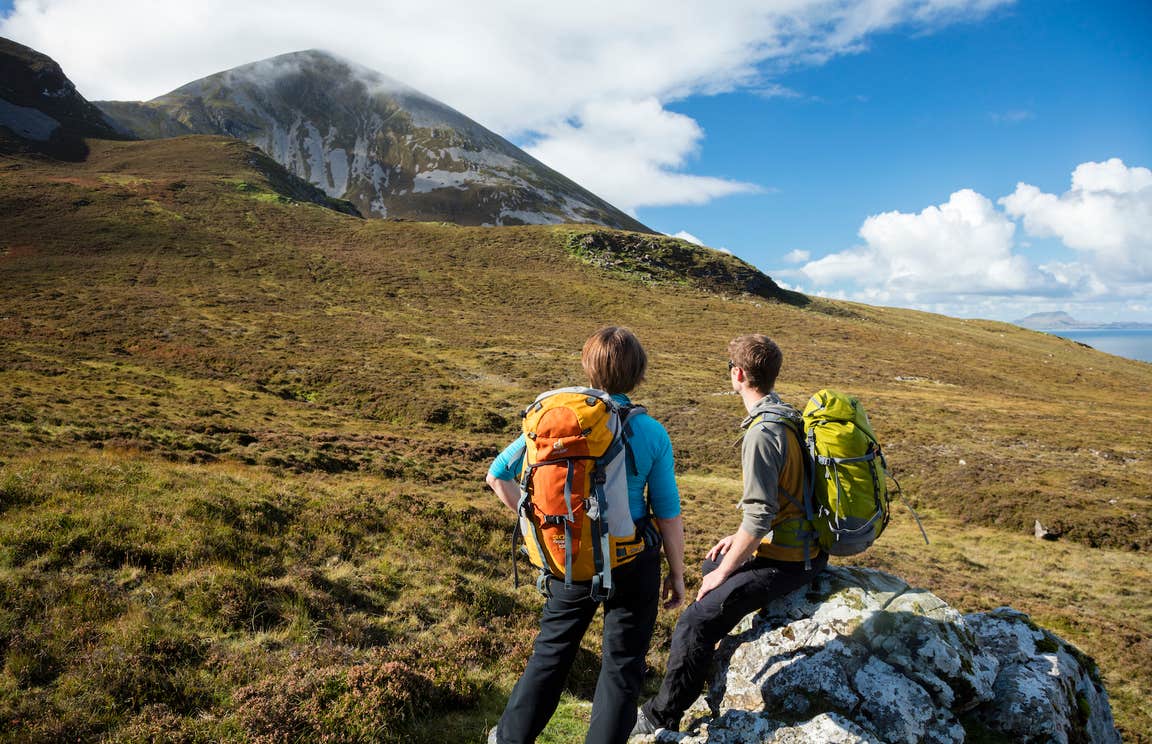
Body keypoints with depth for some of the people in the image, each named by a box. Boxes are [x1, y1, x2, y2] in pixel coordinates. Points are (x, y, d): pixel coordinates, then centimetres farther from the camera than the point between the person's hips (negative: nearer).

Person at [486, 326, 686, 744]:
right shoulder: (652, 434, -12)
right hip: (633, 562, -2)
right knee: (622, 665, 15)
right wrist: (677, 573, 5)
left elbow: (498, 476, -4)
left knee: (551, 651, 23)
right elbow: (668, 514, -8)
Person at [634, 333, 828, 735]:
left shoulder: (762, 431, -24)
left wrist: (724, 573, -15)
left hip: (785, 562, -10)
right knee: (712, 566, 29)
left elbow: (759, 518, -26)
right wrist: (737, 539, 16)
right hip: (805, 546, 10)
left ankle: (659, 719, 3)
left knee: (696, 622, -10)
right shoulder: (787, 416, 7)